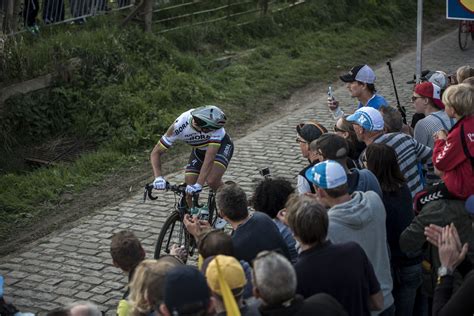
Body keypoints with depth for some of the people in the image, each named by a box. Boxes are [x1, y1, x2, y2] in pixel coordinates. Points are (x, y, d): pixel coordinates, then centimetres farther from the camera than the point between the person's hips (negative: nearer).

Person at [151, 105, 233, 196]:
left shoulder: (215, 126, -39)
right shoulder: (179, 126, -33)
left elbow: (210, 158, -43)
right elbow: (156, 152, -28)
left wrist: (198, 184, -51)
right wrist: (158, 177, -44)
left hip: (221, 145, -3)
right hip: (199, 150, 3)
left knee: (212, 181, -26)